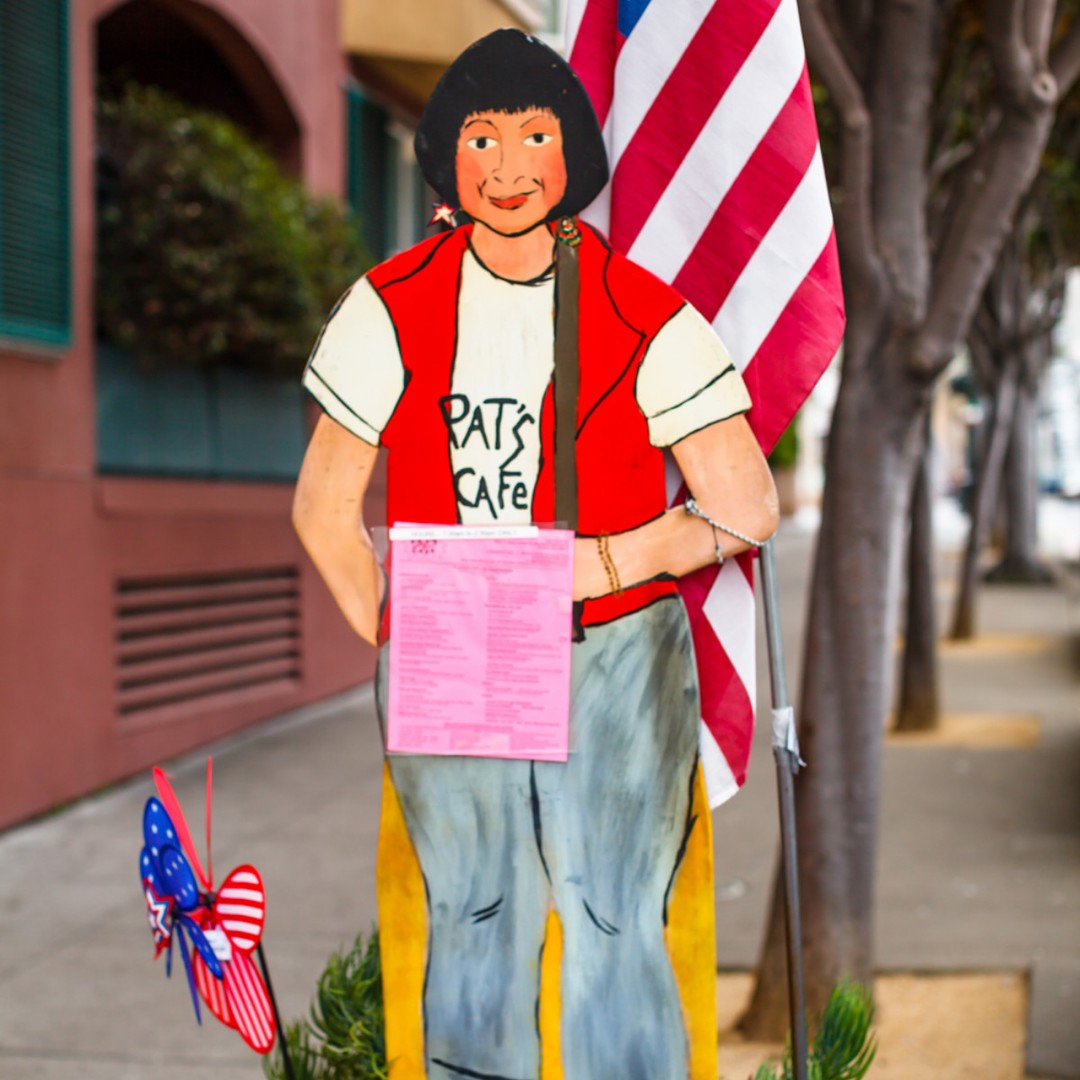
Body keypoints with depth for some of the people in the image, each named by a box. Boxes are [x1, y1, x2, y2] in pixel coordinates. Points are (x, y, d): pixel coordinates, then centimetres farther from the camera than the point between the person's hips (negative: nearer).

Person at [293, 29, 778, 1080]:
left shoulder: (647, 320, -5)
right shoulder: (392, 307, 0)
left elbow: (746, 509, -4)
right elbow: (324, 508, 7)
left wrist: (597, 567, -14)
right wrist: (398, 642, 1)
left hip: (614, 661, -1)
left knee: (613, 932, -1)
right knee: (474, 923, 10)